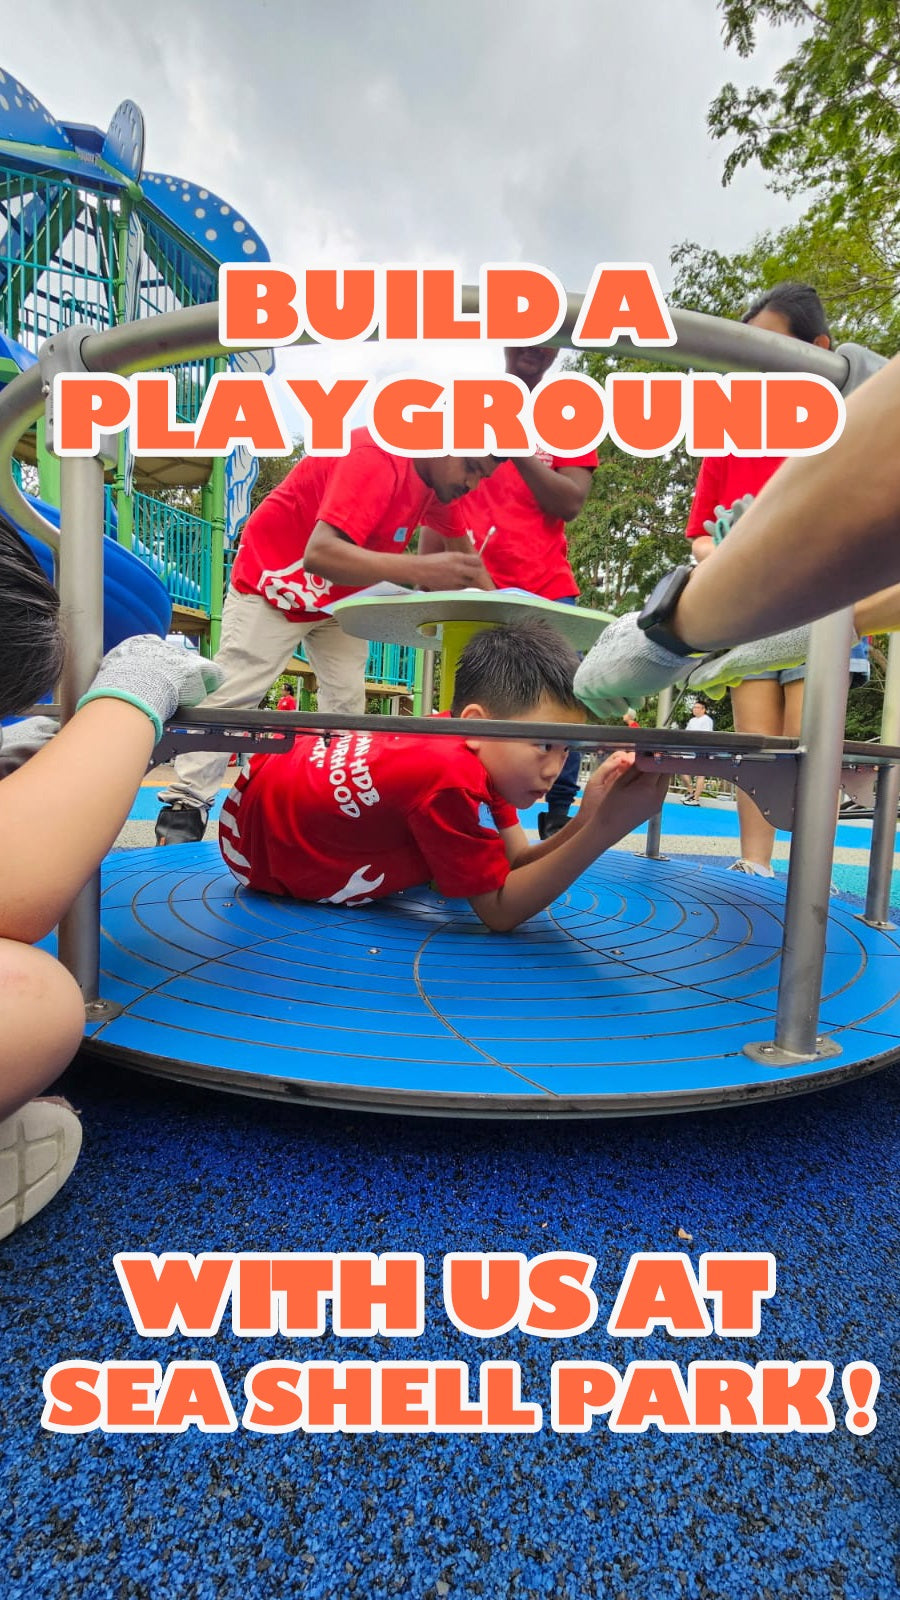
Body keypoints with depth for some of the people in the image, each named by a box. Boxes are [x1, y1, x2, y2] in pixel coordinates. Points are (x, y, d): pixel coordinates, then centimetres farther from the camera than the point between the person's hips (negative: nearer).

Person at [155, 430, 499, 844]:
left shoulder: (438, 476, -4)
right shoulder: (376, 457, -31)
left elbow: (462, 550, 11)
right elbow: (320, 553, -45)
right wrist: (420, 570, -55)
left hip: (341, 597, 8)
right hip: (272, 584, -8)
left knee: (347, 703, 0)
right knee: (231, 697, -8)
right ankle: (184, 809, -2)